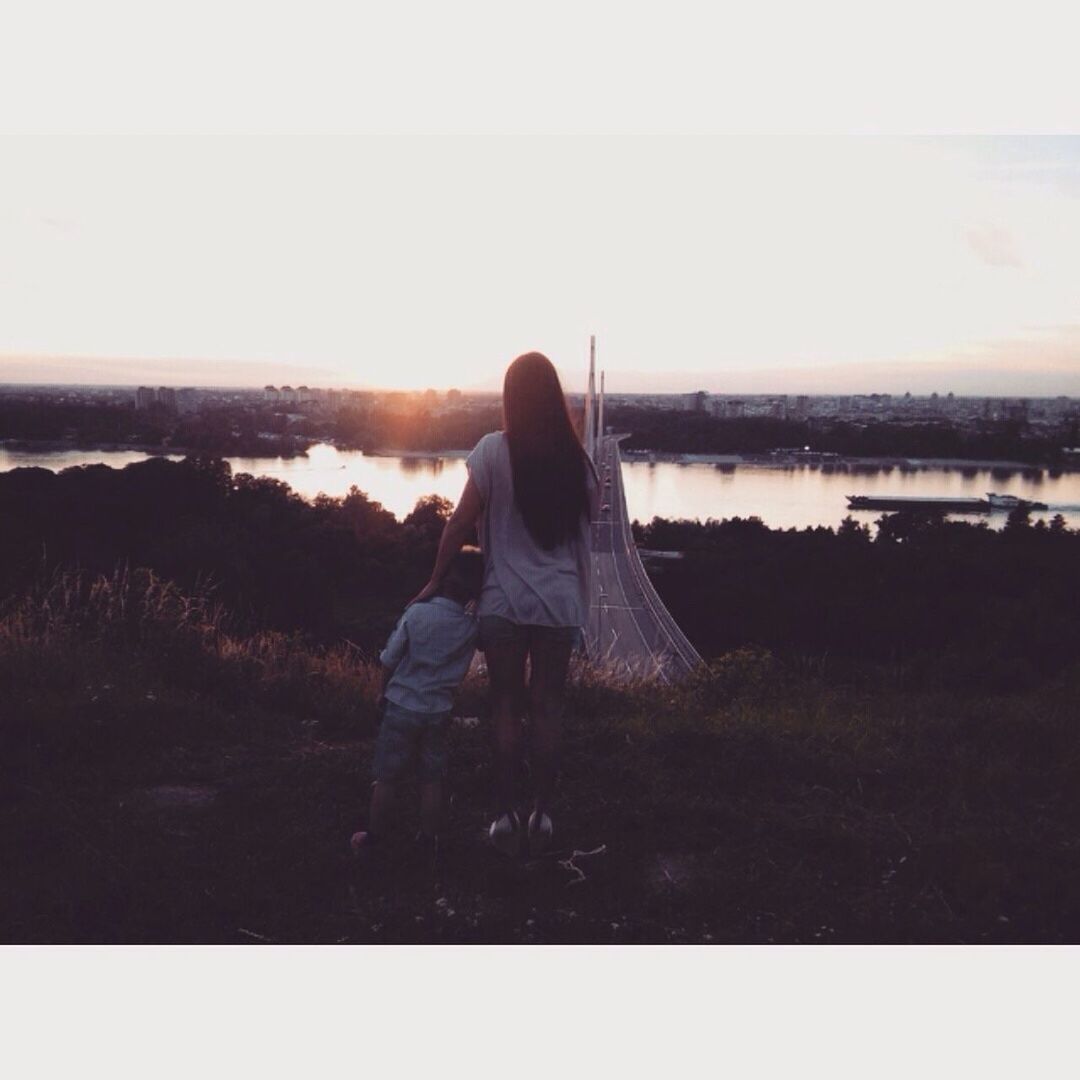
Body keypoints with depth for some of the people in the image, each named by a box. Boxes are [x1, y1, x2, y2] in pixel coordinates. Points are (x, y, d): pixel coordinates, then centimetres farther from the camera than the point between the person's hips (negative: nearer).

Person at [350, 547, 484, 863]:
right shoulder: (472, 626, -12)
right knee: (432, 780, 11)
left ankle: (373, 839, 18)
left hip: (402, 707, -1)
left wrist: (385, 693, 11)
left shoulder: (416, 613, -15)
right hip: (439, 712, 2)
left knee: (387, 778, 8)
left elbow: (389, 660, -5)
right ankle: (430, 841, 18)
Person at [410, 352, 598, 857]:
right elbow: (586, 526, 3)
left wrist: (436, 581, 3)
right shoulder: (576, 457, -1)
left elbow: (460, 523, -8)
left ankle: (506, 817, 11)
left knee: (506, 708, 7)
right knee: (547, 707, 9)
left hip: (505, 600, -2)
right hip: (560, 602, 2)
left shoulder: (494, 450, -9)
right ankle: (542, 816, 15)